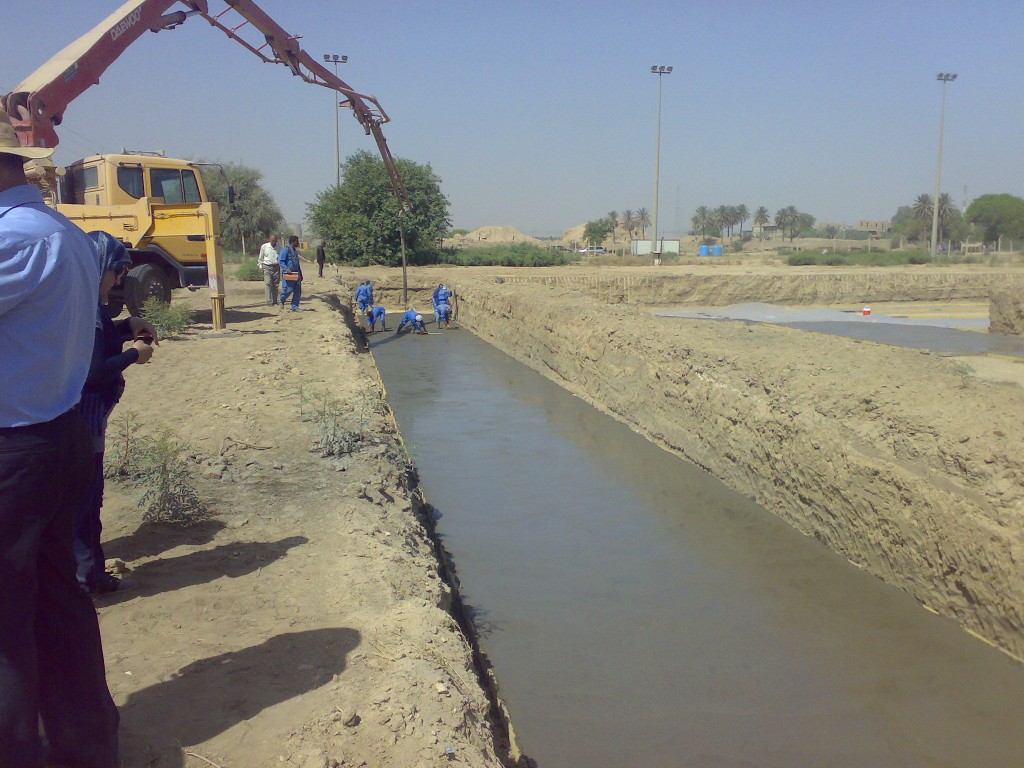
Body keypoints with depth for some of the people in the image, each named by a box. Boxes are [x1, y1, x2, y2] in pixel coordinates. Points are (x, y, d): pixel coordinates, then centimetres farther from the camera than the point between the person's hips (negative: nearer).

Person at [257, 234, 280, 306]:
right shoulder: (264, 246, 1)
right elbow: (260, 257, 10)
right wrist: (260, 266, 6)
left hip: (276, 267, 2)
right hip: (267, 267, -2)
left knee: (275, 284, 6)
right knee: (268, 284, -10)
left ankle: (274, 300, 17)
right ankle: (269, 301, -13)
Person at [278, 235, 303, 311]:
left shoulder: (295, 251, 19)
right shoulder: (286, 250, -9)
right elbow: (280, 260, -15)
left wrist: (300, 274, 24)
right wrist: (286, 269, -26)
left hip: (296, 274, 8)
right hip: (288, 274, -8)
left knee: (298, 292, 4)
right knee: (288, 290, -10)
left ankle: (294, 307, 10)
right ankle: (282, 300, 18)